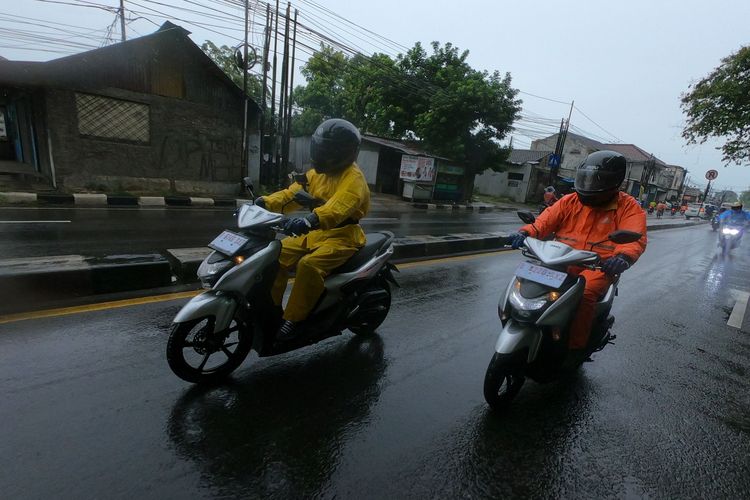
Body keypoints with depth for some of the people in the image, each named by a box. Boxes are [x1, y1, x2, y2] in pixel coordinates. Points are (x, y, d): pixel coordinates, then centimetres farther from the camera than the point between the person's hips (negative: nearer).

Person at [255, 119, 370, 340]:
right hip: (316, 234, 8)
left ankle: (293, 319, -17)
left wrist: (311, 220, -52)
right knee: (278, 254, -3)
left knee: (309, 265, -31)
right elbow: (293, 193, 7)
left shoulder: (353, 178, -15)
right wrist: (266, 202, -10)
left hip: (342, 236, -8)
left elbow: (339, 206, -35)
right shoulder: (317, 173, 12)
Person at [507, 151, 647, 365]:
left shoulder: (628, 208, 1)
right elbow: (546, 220, -3)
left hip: (598, 267, -3)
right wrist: (526, 233, -25)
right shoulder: (571, 201, 9)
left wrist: (623, 257, -39)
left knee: (585, 294, -32)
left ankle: (576, 348, -17)